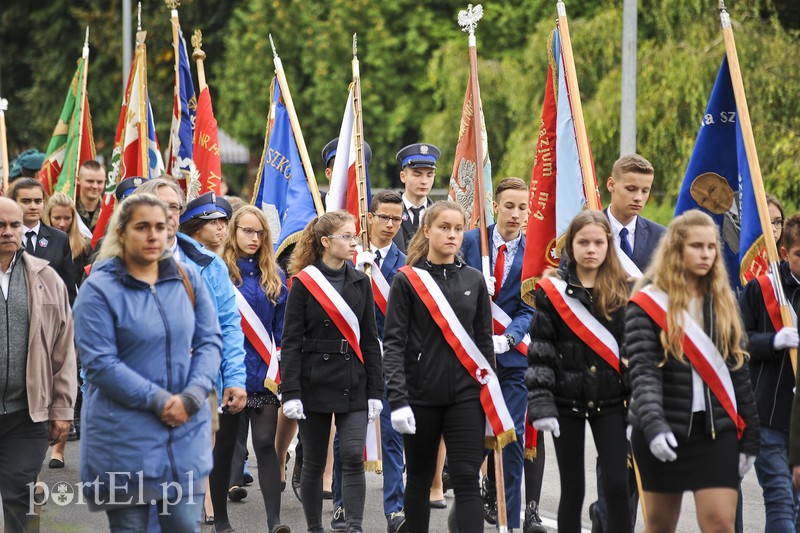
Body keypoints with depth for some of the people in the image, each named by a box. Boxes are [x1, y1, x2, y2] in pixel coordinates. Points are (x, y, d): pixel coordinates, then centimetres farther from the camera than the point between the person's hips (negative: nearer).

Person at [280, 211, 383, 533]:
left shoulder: (360, 283, 7)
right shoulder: (304, 283, -3)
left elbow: (370, 340, 10)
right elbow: (291, 342, -5)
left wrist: (375, 391, 4)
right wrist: (290, 393, -12)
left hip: (353, 385, 2)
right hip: (315, 383, -2)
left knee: (353, 457, -10)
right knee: (314, 463, 5)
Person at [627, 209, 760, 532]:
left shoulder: (723, 303, 9)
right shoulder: (647, 303, -5)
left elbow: (738, 371, 12)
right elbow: (643, 372, -15)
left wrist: (749, 438, 9)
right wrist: (653, 425, -30)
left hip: (718, 431, 2)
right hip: (664, 431, -2)